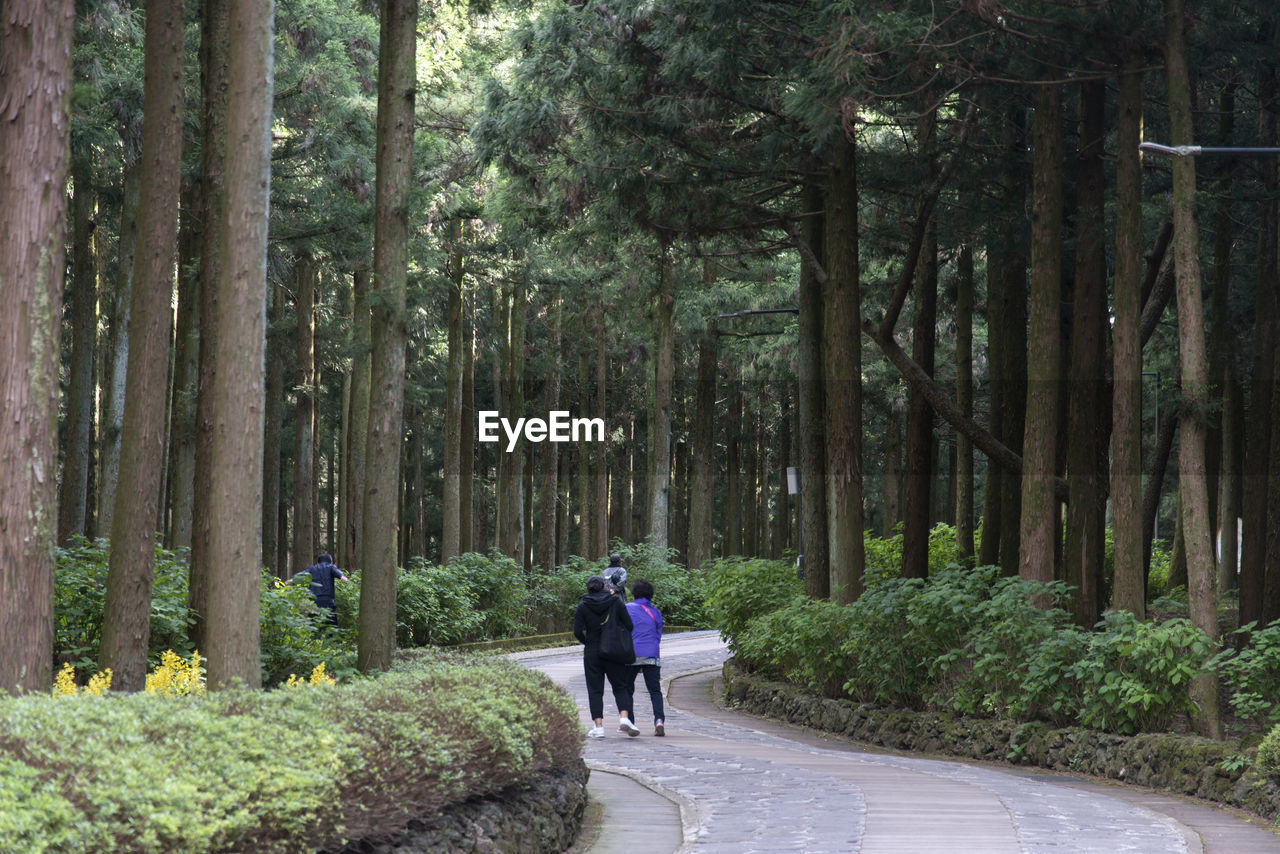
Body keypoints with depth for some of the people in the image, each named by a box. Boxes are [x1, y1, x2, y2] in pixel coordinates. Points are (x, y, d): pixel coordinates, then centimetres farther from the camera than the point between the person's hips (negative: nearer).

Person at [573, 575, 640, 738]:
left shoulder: (583, 607, -3)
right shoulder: (616, 602, -1)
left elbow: (577, 632, -8)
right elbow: (629, 626, -4)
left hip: (592, 653, -1)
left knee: (595, 690, 5)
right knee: (620, 687, 10)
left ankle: (598, 727, -2)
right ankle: (624, 717, -12)